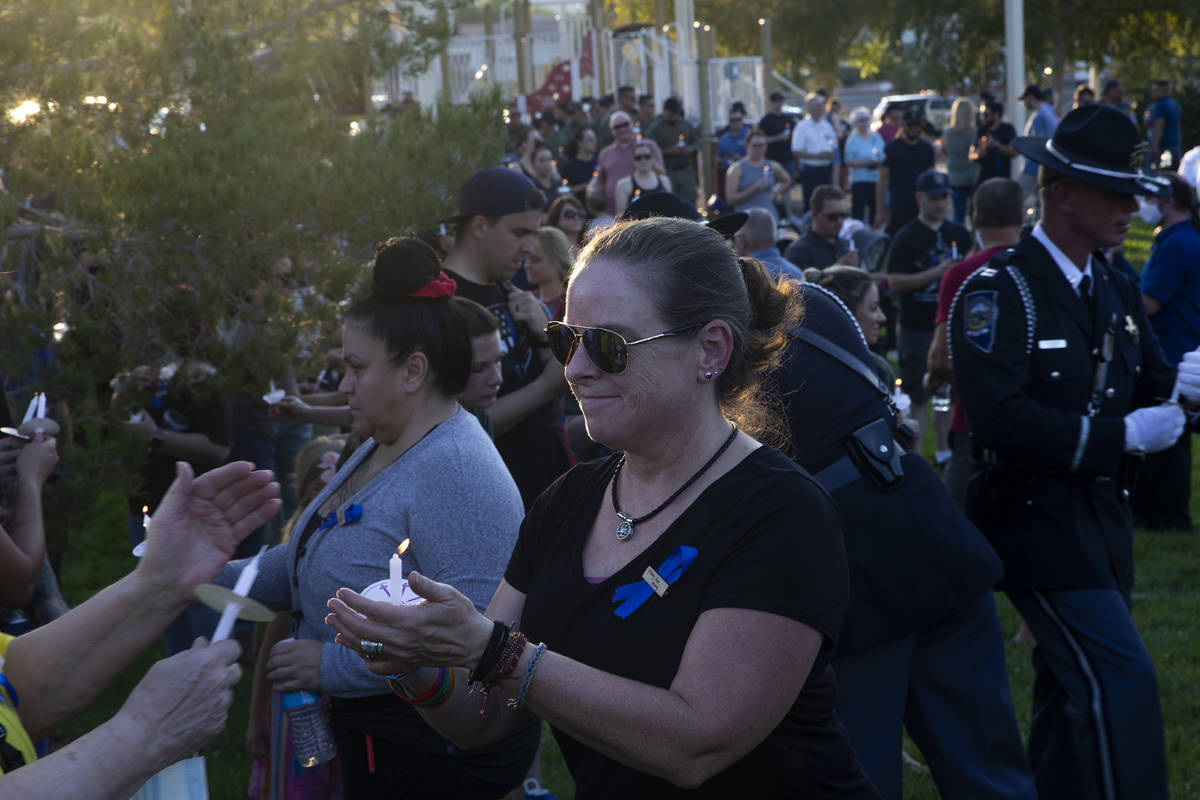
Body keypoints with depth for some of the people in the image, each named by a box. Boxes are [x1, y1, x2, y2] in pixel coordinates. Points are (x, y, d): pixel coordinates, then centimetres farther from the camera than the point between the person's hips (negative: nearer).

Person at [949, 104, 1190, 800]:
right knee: (1123, 680, -15)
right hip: (1033, 514, -8)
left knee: (1074, 690, 17)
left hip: (1102, 514, 8)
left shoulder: (1116, 290, 10)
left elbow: (1146, 387, 12)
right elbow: (1001, 417, -25)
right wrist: (1124, 434, -23)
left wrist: (1177, 393, -12)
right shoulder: (999, 291, -16)